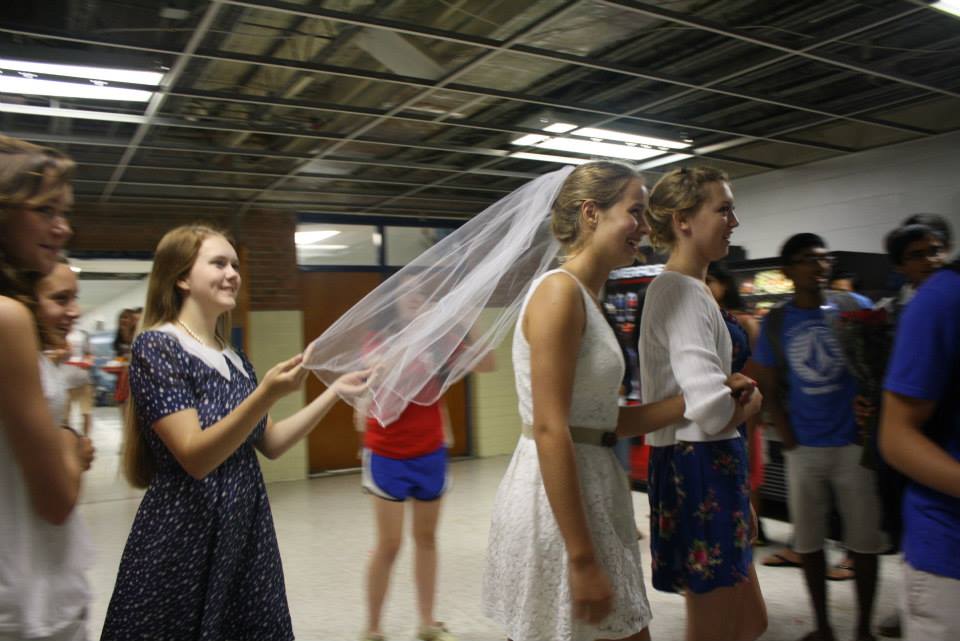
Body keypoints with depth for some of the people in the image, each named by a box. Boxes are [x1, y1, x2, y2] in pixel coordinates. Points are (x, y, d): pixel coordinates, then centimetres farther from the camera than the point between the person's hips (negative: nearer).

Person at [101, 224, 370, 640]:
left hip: (247, 529, 7)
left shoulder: (235, 360, 9)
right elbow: (195, 457, -21)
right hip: (184, 534, -7)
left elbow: (271, 444, 9)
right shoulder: (156, 346, -13)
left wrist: (335, 391, 2)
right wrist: (267, 394, -33)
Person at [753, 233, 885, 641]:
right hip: (803, 449, 1)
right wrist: (789, 441, -3)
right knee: (808, 541, 10)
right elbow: (770, 389, 5)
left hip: (853, 444, -1)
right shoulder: (775, 323, 2)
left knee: (864, 541, 7)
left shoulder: (854, 309, -1)